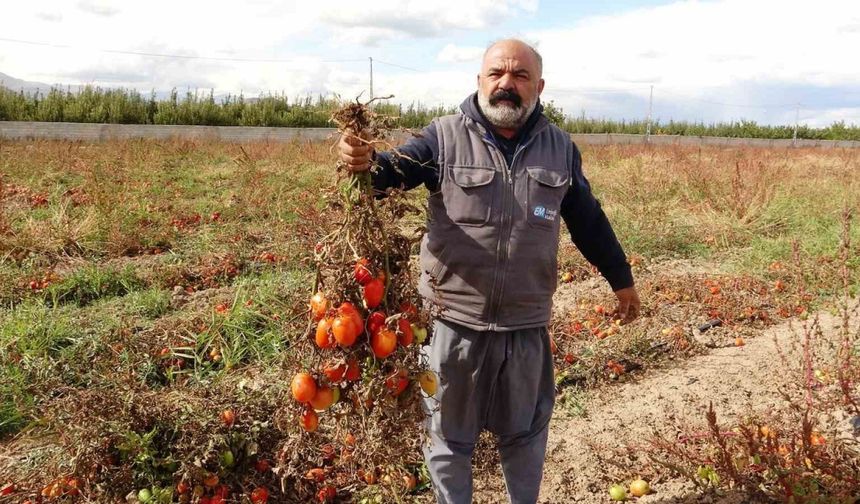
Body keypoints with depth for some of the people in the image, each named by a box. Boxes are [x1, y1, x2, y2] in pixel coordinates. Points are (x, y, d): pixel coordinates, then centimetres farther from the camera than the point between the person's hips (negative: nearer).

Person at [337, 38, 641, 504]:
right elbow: (392, 173, -17)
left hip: (527, 325, 3)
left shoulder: (560, 148, 4)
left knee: (524, 433, 21)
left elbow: (588, 221, 14)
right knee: (450, 434, 15)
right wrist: (364, 161, -41)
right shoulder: (444, 137, -5)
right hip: (455, 321, -2)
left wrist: (621, 278, 21)